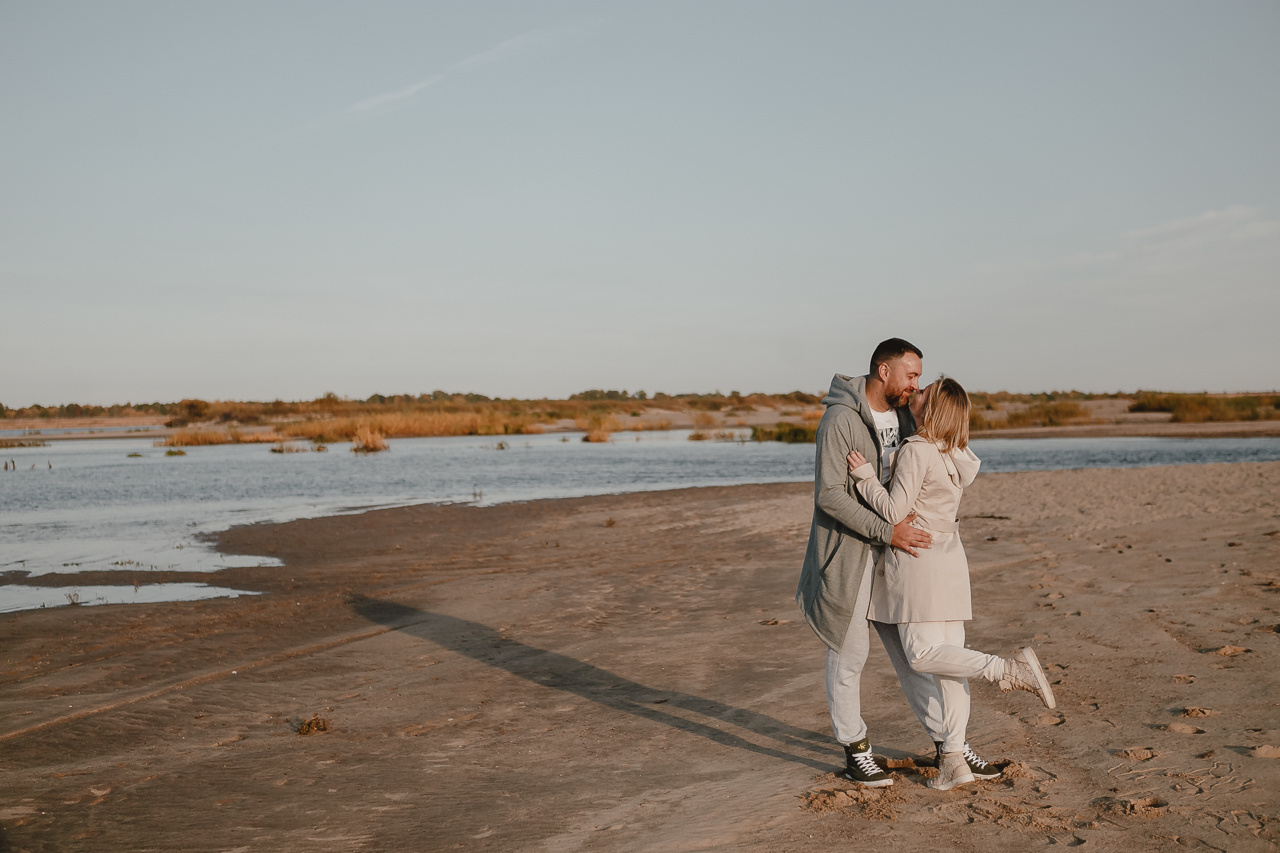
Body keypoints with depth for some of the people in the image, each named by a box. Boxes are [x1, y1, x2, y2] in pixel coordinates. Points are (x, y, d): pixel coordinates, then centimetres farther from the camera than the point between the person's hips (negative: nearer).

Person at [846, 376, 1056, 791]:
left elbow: (895, 512, -17)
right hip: (950, 557, 8)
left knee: (923, 654, -7)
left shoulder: (915, 450, -14)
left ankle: (1009, 669, -18)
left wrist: (865, 475, -7)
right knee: (948, 655, 5)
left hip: (918, 557, -8)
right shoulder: (956, 456, 11)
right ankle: (954, 758, 5)